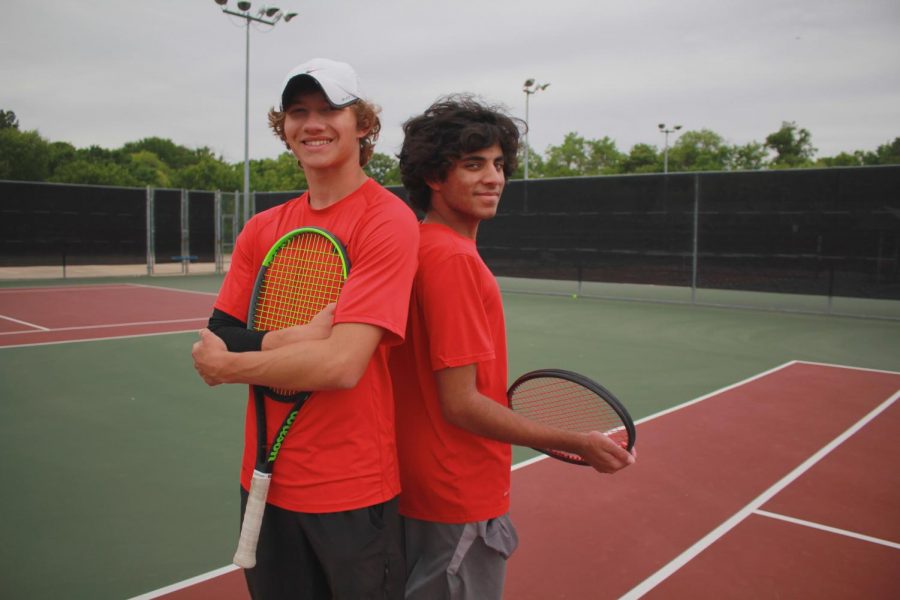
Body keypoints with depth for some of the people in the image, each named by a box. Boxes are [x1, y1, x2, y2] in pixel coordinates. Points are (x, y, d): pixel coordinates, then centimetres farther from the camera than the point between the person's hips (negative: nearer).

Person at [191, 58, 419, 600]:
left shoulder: (388, 220, -14)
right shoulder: (262, 230, 5)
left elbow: (342, 364, -23)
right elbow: (217, 341, 0)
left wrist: (228, 364, -10)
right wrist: (291, 339, -19)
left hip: (354, 492, -5)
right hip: (265, 481, 5)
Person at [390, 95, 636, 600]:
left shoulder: (420, 246, 4)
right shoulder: (454, 258, -23)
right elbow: (460, 404, -24)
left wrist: (501, 403, 14)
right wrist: (578, 444, -17)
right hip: (461, 504, -8)